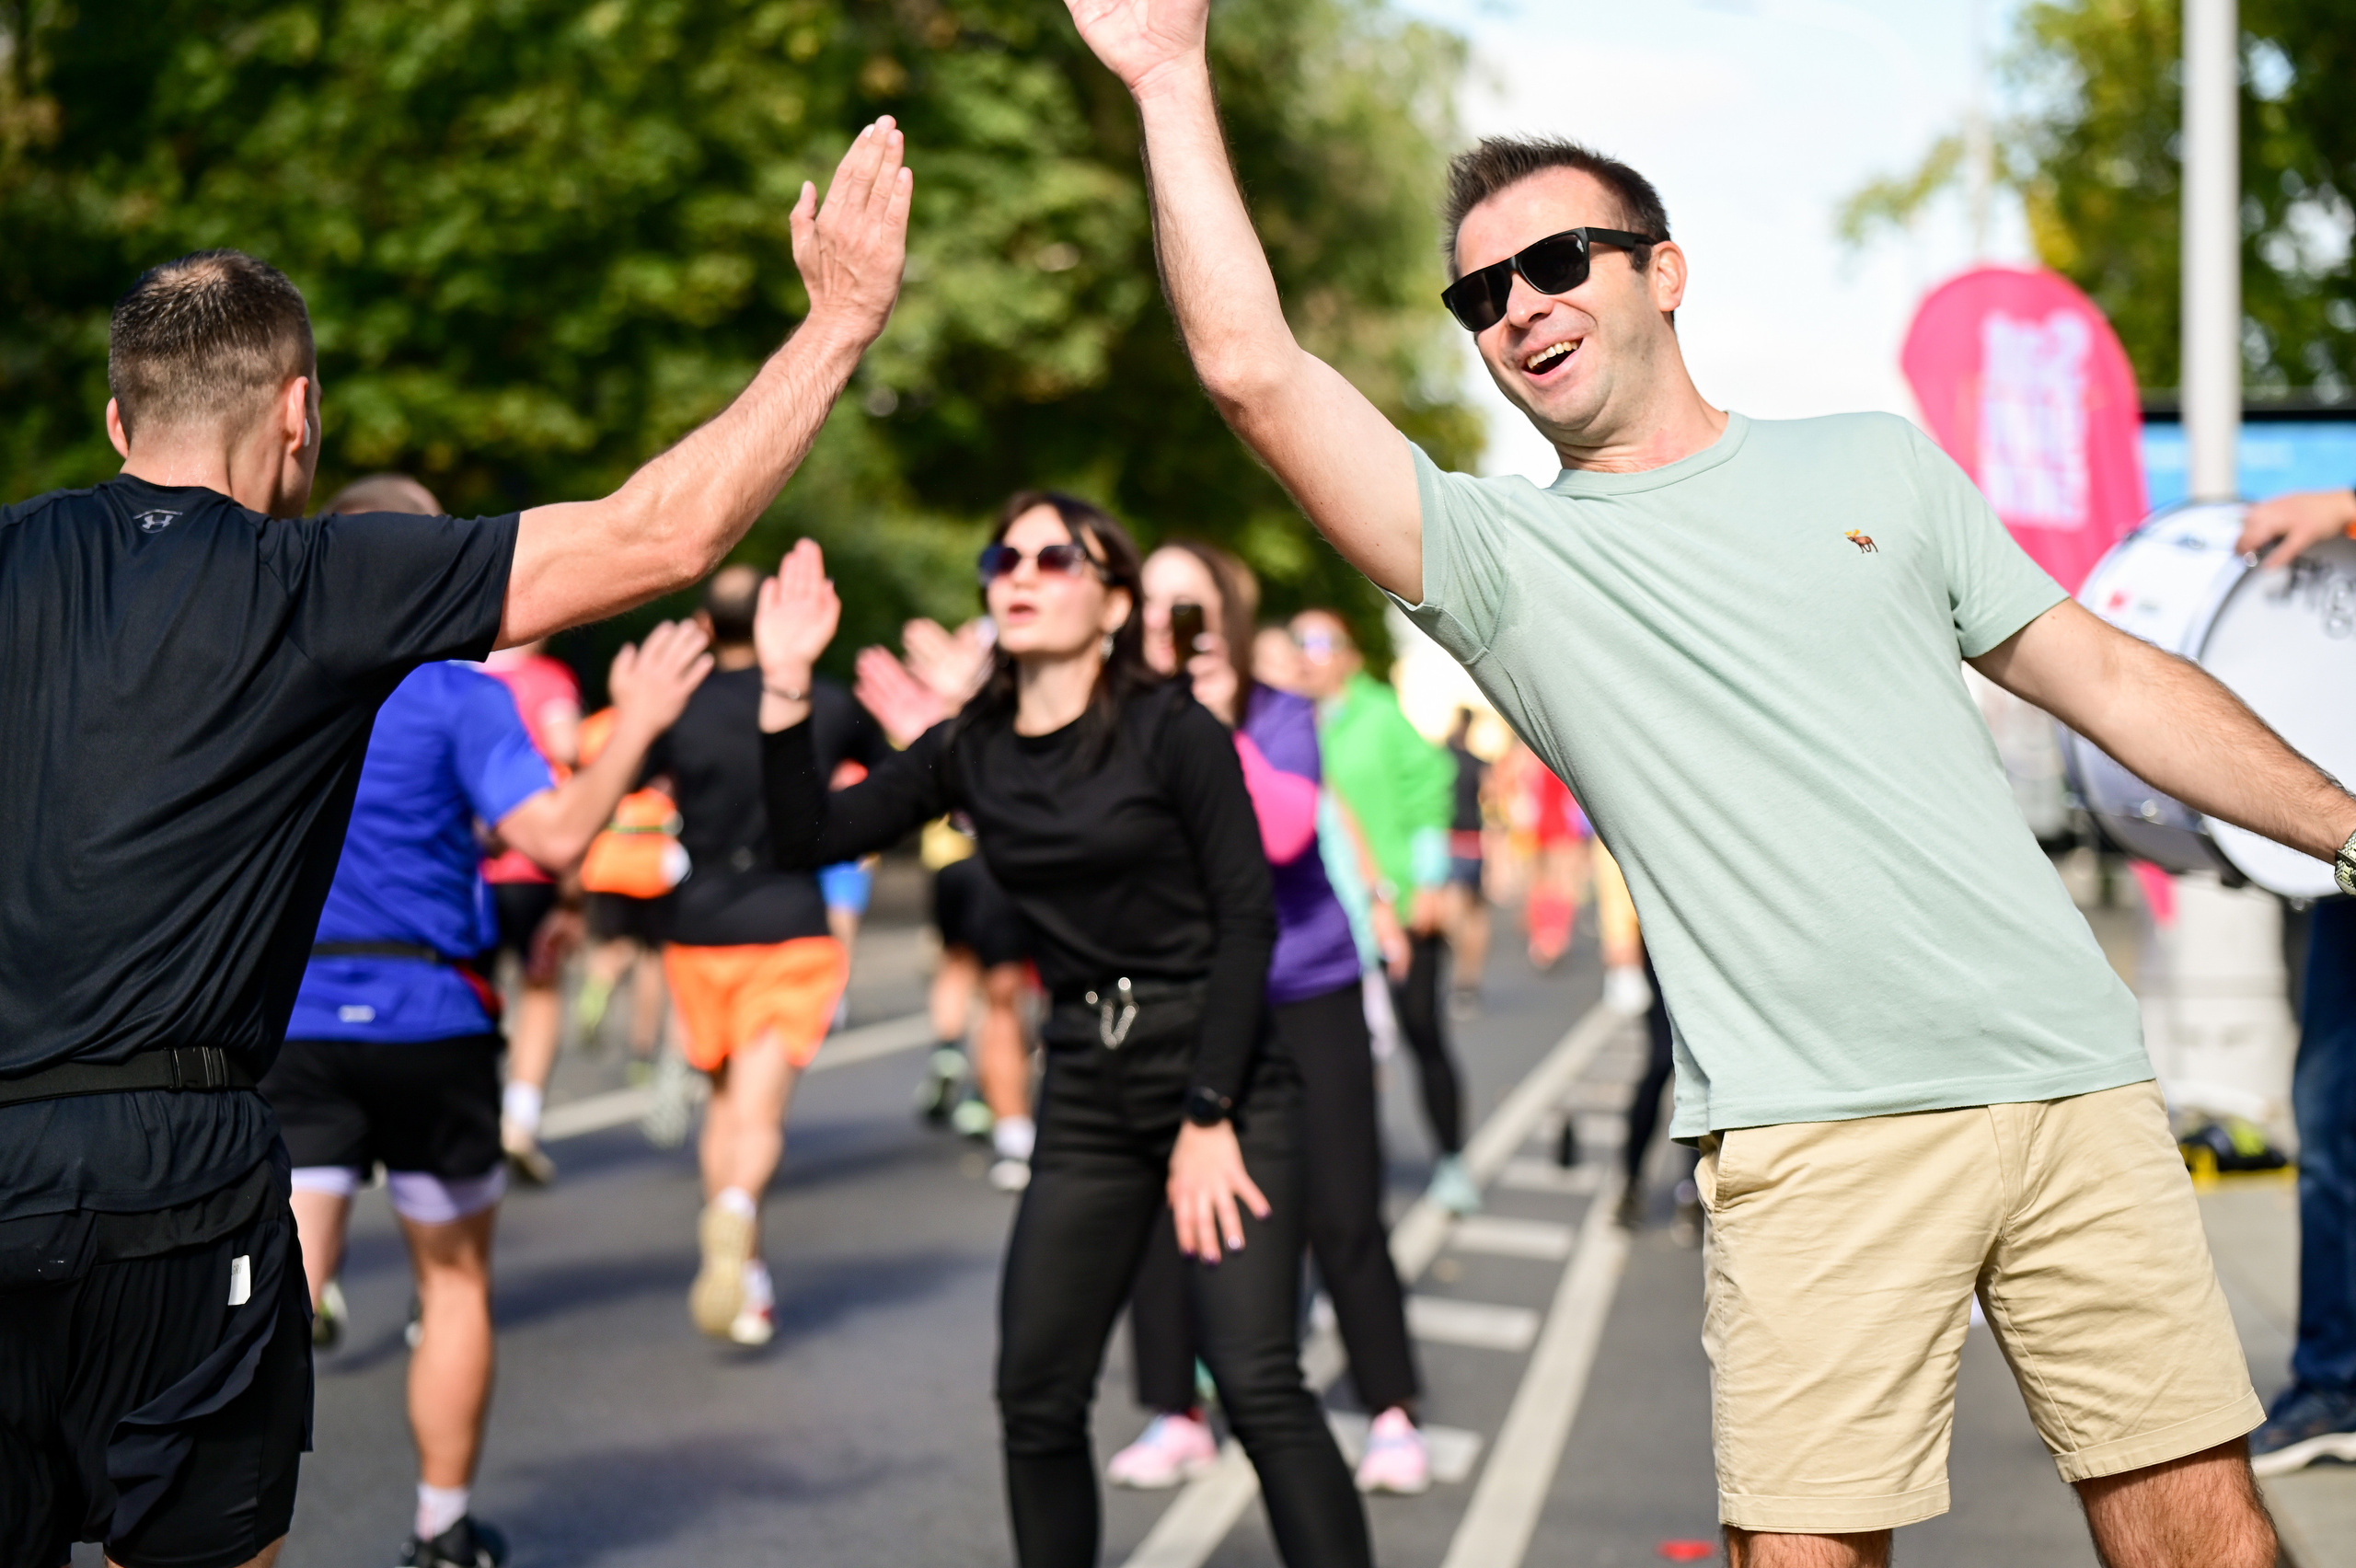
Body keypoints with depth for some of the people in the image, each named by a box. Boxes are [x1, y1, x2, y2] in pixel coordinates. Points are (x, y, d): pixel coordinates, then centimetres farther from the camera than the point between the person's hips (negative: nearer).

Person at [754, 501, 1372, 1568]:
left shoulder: (1170, 730, -8)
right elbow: (808, 837, 2)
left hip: (1226, 1077, -5)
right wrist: (786, 686, -11)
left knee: (1257, 1383, -15)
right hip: (1085, 1095, 5)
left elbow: (1246, 919, -11)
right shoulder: (971, 752, 6)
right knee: (1035, 1400, 6)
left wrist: (1207, 1119, -15)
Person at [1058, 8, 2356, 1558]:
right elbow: (1254, 370, -6)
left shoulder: (1876, 460, 15)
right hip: (1815, 1136, -2)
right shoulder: (1503, 555, 6)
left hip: (2073, 1081, 3)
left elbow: (2111, 678, 17)